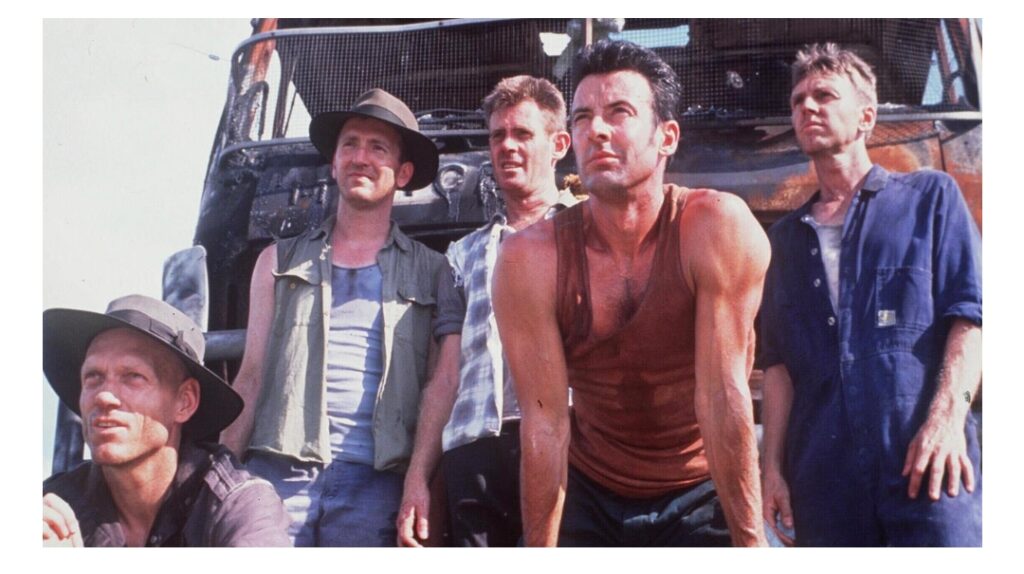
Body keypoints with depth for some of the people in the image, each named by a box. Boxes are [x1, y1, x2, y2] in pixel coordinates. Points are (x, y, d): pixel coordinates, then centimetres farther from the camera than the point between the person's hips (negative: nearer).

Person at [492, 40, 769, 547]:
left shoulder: (717, 227, -20)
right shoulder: (531, 258, -15)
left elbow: (724, 397, -20)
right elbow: (545, 420, -14)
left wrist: (750, 540, -19)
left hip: (704, 493, -1)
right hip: (589, 495, 1)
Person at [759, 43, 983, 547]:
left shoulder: (930, 197, 11)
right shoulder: (787, 236, 20)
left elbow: (970, 311, 0)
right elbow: (778, 361, 16)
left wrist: (947, 414, -15)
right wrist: (772, 464, 5)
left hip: (923, 462, -3)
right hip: (822, 473, 4)